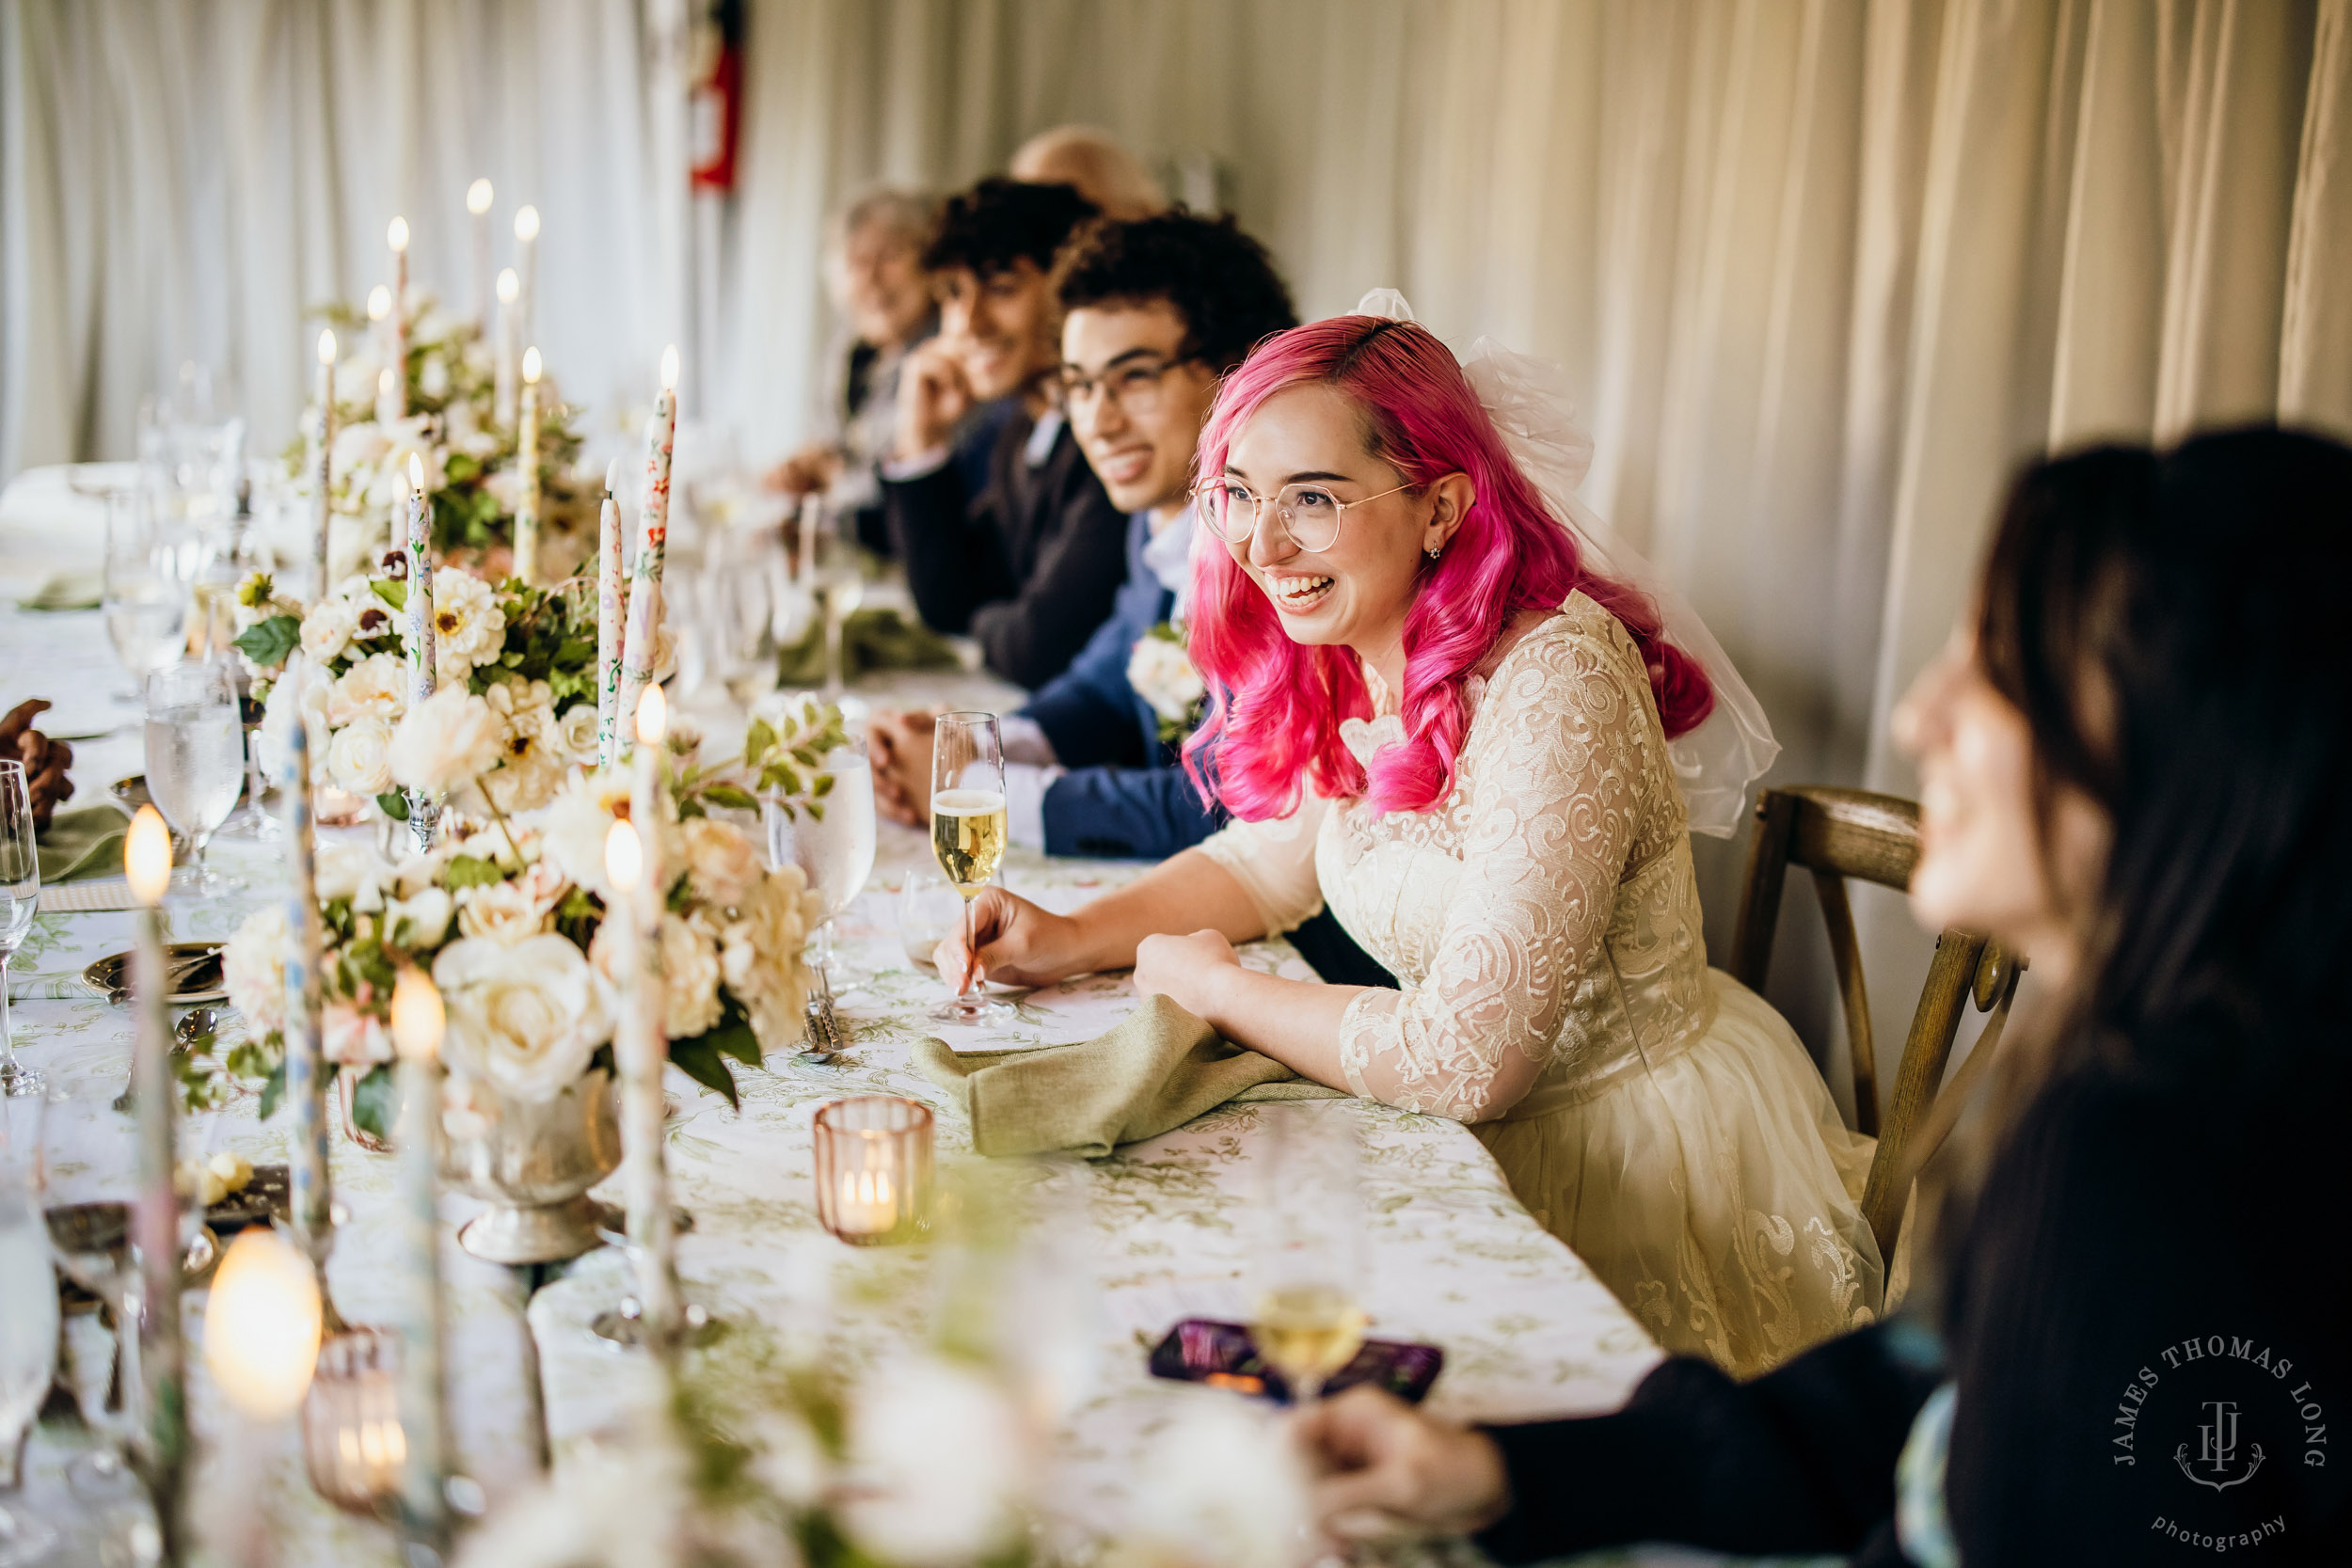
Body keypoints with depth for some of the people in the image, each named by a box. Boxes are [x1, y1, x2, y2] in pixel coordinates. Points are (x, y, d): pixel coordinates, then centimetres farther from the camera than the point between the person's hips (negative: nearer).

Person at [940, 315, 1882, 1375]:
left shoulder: (1553, 683, -28)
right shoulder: (1342, 663, -2)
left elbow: (1466, 1060, -29)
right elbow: (1267, 861, 16)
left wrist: (1215, 987, -14)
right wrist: (1070, 941, -2)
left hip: (1645, 1157, -7)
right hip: (1501, 1136, 7)